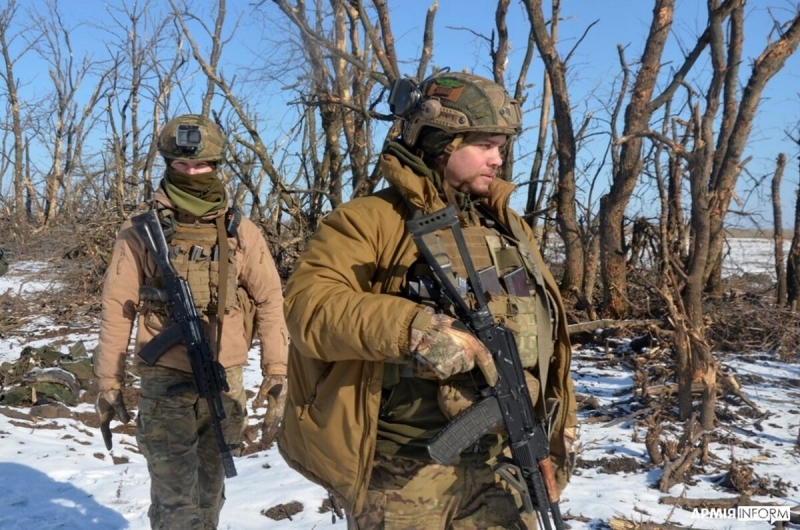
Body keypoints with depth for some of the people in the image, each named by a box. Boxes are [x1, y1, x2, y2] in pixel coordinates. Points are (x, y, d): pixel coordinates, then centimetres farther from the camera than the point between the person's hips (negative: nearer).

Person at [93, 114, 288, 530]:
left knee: (210, 486, 18)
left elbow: (270, 301, 3)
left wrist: (277, 370, -2)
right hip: (165, 383, -2)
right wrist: (108, 381, 0)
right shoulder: (141, 232, -3)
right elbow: (116, 308, 0)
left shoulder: (241, 233, 1)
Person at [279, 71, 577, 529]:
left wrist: (562, 423, 15)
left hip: (500, 465, 6)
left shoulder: (510, 227, 15)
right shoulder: (371, 220, -6)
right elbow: (308, 303, -20)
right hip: (403, 471, -5)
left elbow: (545, 329, 19)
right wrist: (414, 328, -31)